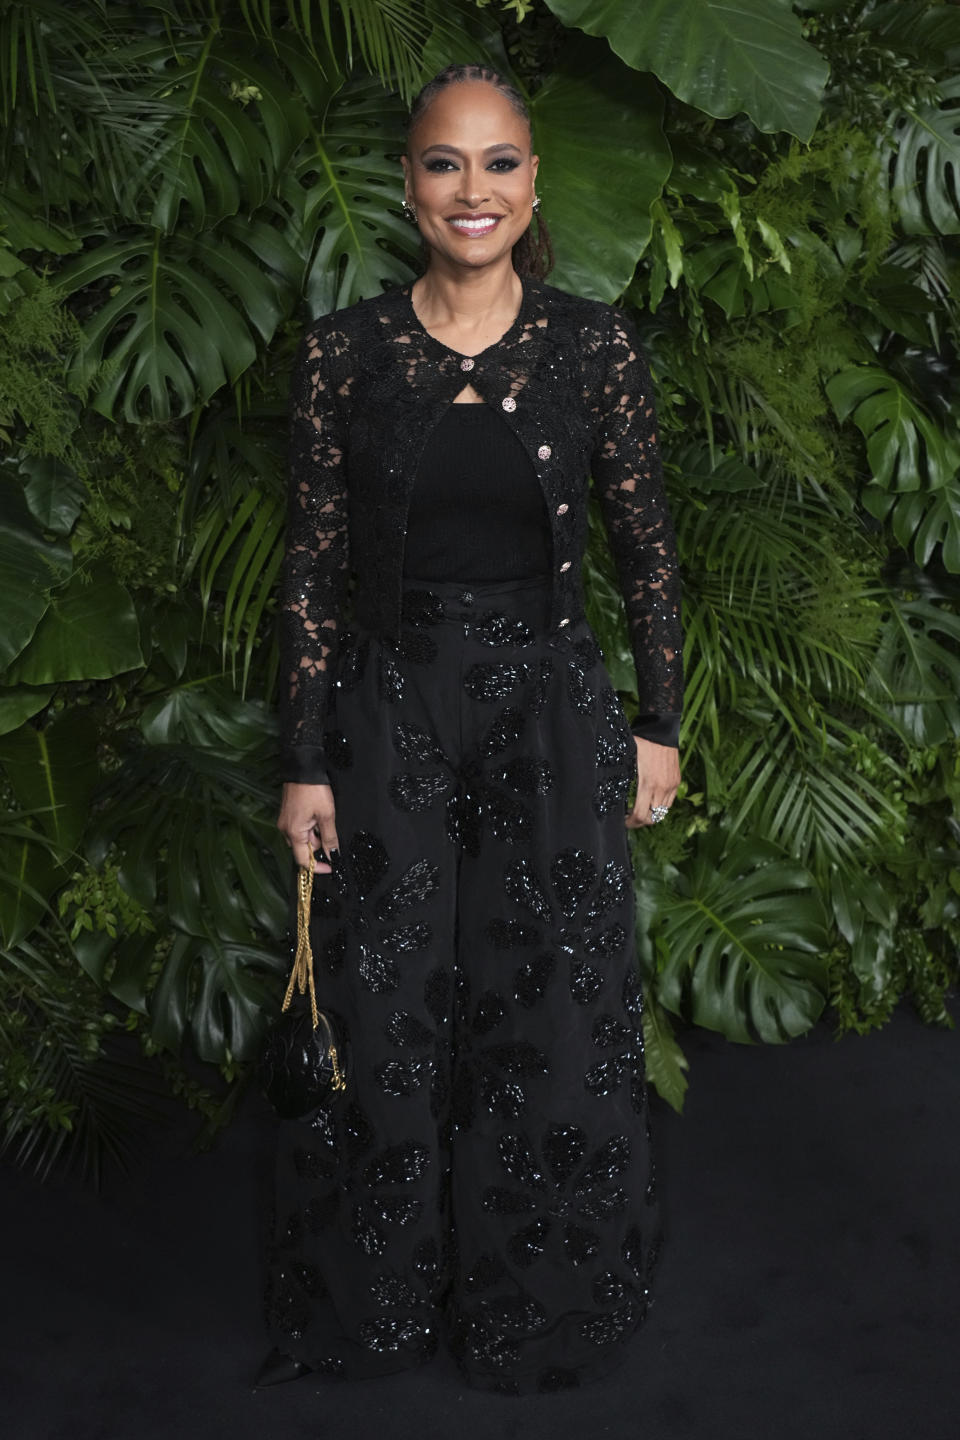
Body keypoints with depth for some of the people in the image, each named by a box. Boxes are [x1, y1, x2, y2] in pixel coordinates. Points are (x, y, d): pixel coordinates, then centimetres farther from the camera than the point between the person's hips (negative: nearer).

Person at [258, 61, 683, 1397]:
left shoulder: (595, 343, -2)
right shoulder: (344, 350, -2)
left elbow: (647, 542, 4)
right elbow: (315, 564, -1)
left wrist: (660, 724, 3)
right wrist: (306, 763, -2)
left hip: (551, 712, 0)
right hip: (391, 713, 0)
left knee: (557, 1018, 9)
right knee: (389, 1021, 9)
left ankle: (542, 1305, 33)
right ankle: (386, 1295, 34)